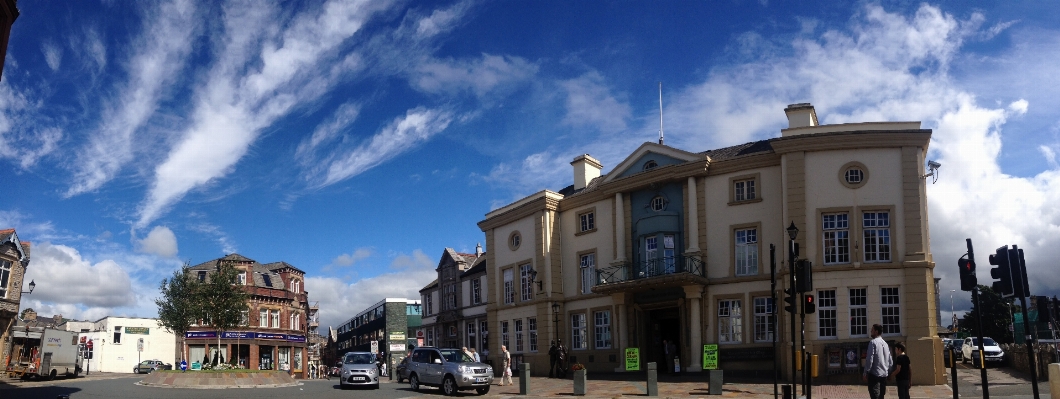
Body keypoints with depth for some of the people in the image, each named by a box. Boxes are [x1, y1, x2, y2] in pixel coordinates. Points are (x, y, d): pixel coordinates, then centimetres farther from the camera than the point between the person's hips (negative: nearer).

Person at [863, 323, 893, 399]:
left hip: (874, 374, -8)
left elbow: (869, 359, -14)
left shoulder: (873, 342, -9)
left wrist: (865, 373, -10)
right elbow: (890, 361, 17)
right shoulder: (885, 344, 15)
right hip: (884, 375, 8)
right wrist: (888, 372, 22)